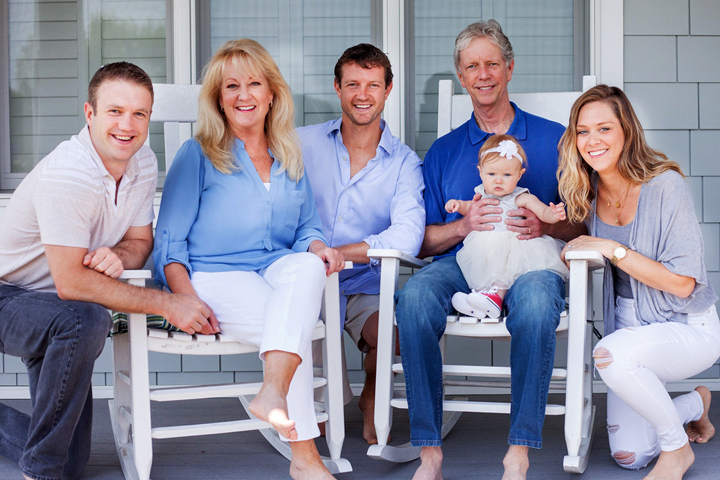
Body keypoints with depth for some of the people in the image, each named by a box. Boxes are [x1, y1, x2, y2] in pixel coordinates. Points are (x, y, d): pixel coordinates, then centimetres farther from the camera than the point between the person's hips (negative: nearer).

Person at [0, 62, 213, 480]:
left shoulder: (144, 163, -6)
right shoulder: (66, 174, -30)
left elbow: (140, 242, 1)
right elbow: (70, 283, -31)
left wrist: (116, 255, -25)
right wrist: (168, 305, -29)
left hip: (53, 309, 7)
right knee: (86, 320, -41)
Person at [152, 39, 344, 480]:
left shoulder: (291, 159, 21)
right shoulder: (198, 155, 7)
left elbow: (307, 229, 23)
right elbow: (169, 243, 1)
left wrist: (319, 247, -3)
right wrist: (187, 301, -17)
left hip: (280, 272, 3)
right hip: (215, 276, -3)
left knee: (308, 266, -34)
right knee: (288, 323, -32)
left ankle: (274, 392, -47)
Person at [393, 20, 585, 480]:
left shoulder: (553, 139, 15)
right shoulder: (444, 150, 21)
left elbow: (582, 226, 10)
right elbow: (422, 241, 14)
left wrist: (546, 225, -11)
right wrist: (463, 225, -6)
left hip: (531, 263, -1)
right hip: (460, 264, 2)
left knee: (536, 298, -38)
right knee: (415, 295, -33)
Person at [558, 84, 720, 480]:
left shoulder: (666, 186, -19)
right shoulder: (589, 192, -2)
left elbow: (683, 282, -21)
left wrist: (612, 249, -24)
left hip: (688, 326, -6)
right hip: (630, 325, 6)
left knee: (611, 354, -35)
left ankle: (677, 448, -8)